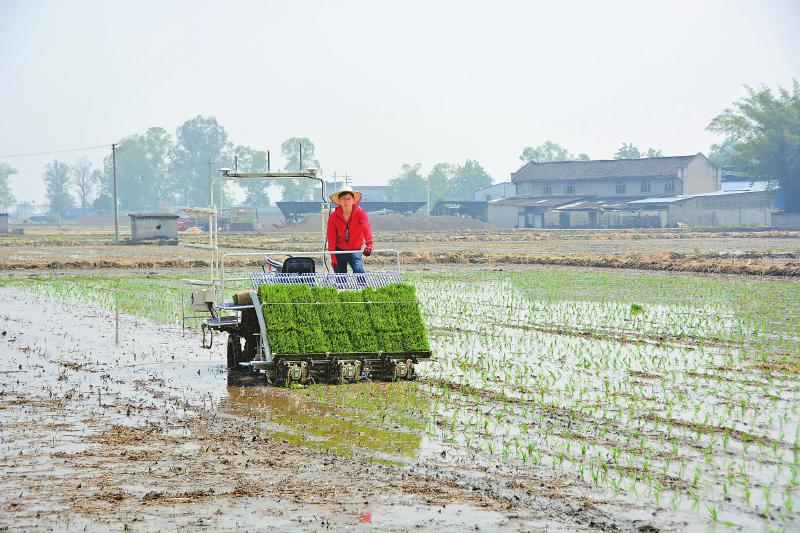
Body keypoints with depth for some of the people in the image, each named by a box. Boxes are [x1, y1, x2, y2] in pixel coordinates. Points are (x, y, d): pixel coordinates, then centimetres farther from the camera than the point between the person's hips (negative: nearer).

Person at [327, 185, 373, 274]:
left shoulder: (360, 213, -10)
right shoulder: (333, 216, -5)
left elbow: (366, 229, -26)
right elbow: (331, 238, -4)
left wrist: (369, 245, -44)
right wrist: (332, 256, -11)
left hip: (355, 250, -2)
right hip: (339, 251, 2)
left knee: (359, 272, -21)